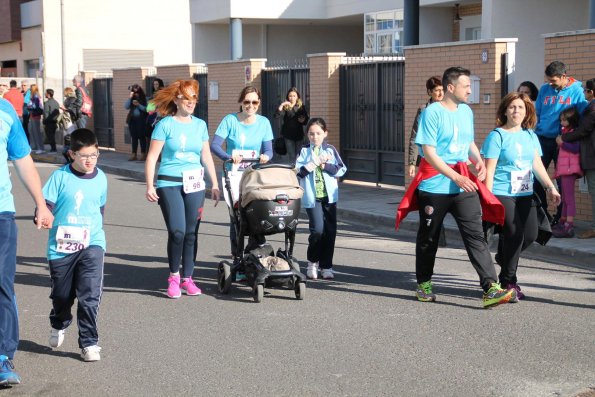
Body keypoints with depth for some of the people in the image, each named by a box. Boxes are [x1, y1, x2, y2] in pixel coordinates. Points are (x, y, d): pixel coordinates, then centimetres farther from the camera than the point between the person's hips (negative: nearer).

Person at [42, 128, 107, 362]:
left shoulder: (100, 178, 4)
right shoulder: (60, 176, -6)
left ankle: (89, 342, 0)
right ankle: (58, 325, 45)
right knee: (62, 295, 14)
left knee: (90, 295, -11)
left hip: (91, 244, 1)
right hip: (61, 246, -1)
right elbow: (45, 206, -8)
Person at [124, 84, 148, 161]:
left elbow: (146, 109, -9)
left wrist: (138, 105, -17)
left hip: (141, 120, -5)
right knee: (134, 137, 6)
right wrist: (130, 98, -7)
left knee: (141, 137, -6)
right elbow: (126, 107, 1)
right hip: (132, 120, 5)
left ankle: (143, 154, -3)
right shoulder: (132, 98, 11)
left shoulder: (144, 98, -2)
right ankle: (134, 155, 8)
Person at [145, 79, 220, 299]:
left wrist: (215, 184, 13)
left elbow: (206, 157, 16)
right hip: (169, 184, -4)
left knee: (191, 232, 4)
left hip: (194, 184, 4)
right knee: (177, 231, -12)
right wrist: (150, 186, -11)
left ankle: (187, 278, 16)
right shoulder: (165, 124, -2)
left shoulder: (200, 125, 11)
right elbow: (152, 157, -4)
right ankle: (174, 275, 9)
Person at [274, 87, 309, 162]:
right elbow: (276, 116, -17)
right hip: (288, 136, -2)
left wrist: (303, 120, -10)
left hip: (299, 135, 2)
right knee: (292, 157, 1)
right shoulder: (285, 107, -2)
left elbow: (307, 120, 12)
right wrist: (281, 105, -28)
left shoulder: (301, 107, 5)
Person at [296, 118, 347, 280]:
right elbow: (298, 171, -8)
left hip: (329, 195, 2)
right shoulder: (304, 151, 5)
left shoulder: (330, 150, 8)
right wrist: (315, 163, -14)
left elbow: (341, 169, 0)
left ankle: (326, 266, 13)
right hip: (312, 197, -2)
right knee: (317, 230, -13)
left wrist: (324, 165, -10)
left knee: (330, 231, 1)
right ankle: (312, 262, 10)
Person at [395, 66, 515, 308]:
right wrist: (456, 177, -22)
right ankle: (424, 285, 28)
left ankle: (491, 289, -14)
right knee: (428, 237, 11)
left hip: (464, 184, 5)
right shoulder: (432, 112, -10)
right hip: (435, 185, -4)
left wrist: (478, 160, 2)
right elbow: (429, 152, -16)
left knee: (475, 235, -7)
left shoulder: (466, 111, 11)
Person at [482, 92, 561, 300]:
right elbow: (489, 170, -8)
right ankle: (508, 281, 6)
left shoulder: (530, 135, 12)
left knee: (531, 234, 1)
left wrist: (550, 186, -2)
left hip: (525, 194, 6)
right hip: (502, 193, -6)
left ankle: (503, 257, 31)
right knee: (514, 233, -10)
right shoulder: (497, 135, -5)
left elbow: (537, 164, 10)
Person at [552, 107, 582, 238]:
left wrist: (562, 143, -14)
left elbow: (575, 148, -17)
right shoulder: (565, 131, 21)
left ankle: (569, 227, -18)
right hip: (564, 168, 10)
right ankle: (562, 223, 23)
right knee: (564, 198, 15)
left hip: (570, 168, -10)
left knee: (569, 197, -14)